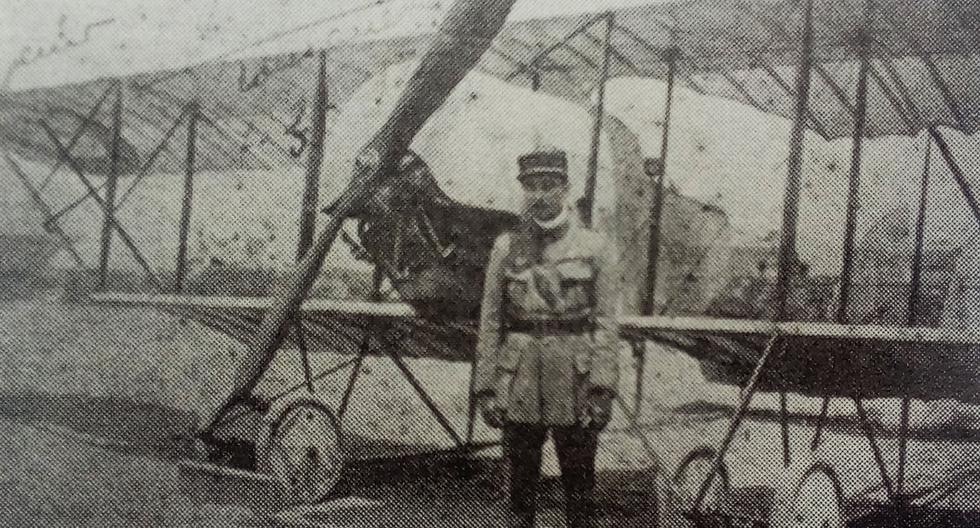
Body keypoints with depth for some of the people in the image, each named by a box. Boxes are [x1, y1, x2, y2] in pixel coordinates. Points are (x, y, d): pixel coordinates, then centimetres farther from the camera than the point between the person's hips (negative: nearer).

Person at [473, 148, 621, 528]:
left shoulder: (595, 247, 2)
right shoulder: (506, 247, 7)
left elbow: (606, 322, -1)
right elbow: (489, 322, 6)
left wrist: (602, 387, -9)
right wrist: (485, 386, 1)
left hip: (575, 382, -1)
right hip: (520, 380, 1)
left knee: (579, 482, 7)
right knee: (521, 481, 9)